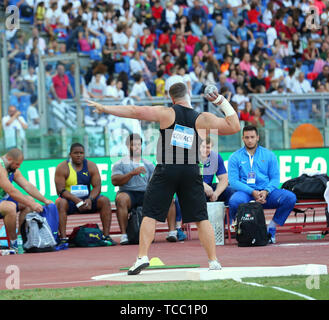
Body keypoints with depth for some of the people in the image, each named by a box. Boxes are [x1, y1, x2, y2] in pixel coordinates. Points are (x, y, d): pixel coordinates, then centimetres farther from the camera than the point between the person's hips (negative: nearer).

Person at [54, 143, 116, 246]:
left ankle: (106, 235, -24)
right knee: (60, 203, -35)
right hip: (70, 200, -3)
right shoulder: (62, 168, -6)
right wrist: (77, 201, -27)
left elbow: (97, 187, -2)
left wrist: (90, 199, -24)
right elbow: (60, 190, -14)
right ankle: (63, 238, -41)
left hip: (87, 200, 3)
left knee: (105, 201, -21)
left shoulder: (91, 166, 4)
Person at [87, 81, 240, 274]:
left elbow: (135, 112, -1)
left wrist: (104, 109, 6)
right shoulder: (203, 119, 5)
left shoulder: (166, 113, 1)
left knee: (150, 214, 4)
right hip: (192, 172, 2)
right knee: (201, 218, 8)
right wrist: (223, 102, 16)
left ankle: (142, 257, -7)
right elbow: (234, 126, 8)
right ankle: (213, 261, 7)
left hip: (166, 169, -2)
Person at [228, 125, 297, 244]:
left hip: (266, 191, 2)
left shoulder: (269, 155, 14)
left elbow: (275, 178, 8)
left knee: (290, 198, -24)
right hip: (245, 191, -2)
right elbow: (233, 181, -2)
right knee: (235, 202, -38)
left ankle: (271, 228, -7)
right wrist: (253, 192, -16)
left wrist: (266, 192, -14)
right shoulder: (235, 157, 8)